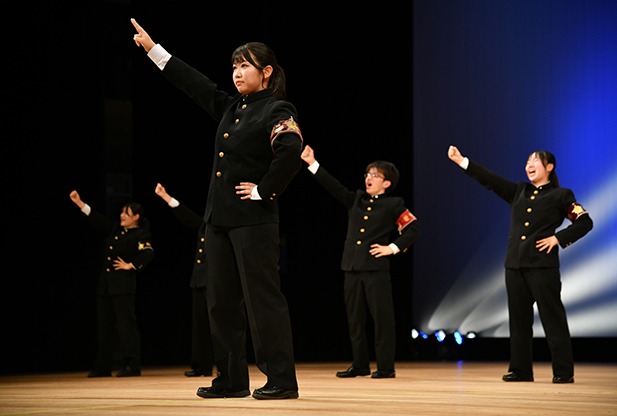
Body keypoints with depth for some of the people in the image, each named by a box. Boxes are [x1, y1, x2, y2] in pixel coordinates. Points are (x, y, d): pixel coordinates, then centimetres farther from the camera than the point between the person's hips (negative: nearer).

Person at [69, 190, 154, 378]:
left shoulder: (141, 235, -5)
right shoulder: (116, 230, 17)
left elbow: (148, 254, -20)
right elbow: (98, 220, 19)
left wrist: (130, 265, -14)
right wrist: (79, 203, 16)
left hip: (123, 285, -8)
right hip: (105, 285, 8)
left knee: (126, 324, -11)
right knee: (104, 325, 9)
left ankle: (132, 366, -10)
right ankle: (102, 367, 15)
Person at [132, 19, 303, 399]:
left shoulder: (276, 111, -8)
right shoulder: (231, 107, 15)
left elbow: (291, 151, -25)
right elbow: (196, 84, 21)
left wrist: (263, 190, -18)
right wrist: (153, 48, 22)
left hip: (254, 220, -8)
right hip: (219, 218, 9)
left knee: (263, 299, -7)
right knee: (222, 301, 9)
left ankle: (282, 380, -2)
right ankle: (232, 380, 17)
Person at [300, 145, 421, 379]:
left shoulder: (393, 205, 2)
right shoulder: (356, 200, 15)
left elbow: (413, 229, 1)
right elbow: (334, 187, 11)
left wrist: (393, 248, -7)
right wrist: (312, 163, 3)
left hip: (376, 268, -6)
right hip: (352, 267, 6)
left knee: (382, 317, -5)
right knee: (354, 318, 9)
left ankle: (386, 367, 0)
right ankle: (360, 365, 18)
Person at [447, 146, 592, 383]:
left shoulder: (560, 196, 2)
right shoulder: (518, 192, 16)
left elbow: (584, 222, 0)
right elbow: (490, 180, 12)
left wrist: (558, 239, -9)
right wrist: (461, 161, 5)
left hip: (542, 265, -5)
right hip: (515, 265, 6)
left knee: (552, 318, -5)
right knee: (519, 318, 7)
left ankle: (563, 371, -1)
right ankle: (521, 370, 14)